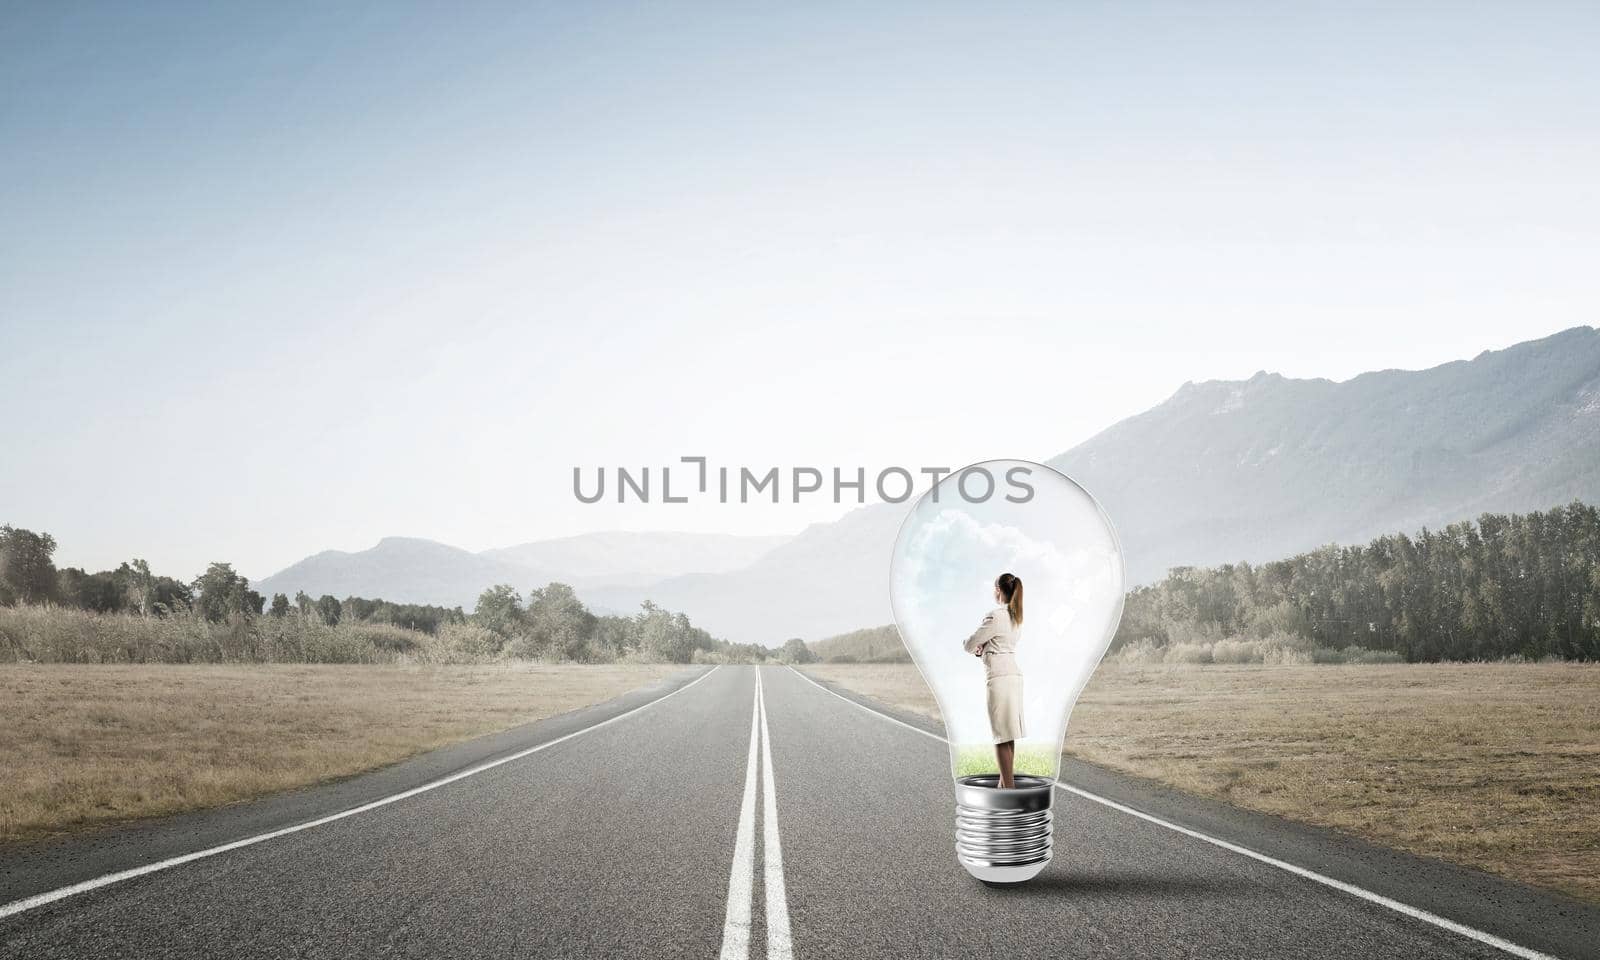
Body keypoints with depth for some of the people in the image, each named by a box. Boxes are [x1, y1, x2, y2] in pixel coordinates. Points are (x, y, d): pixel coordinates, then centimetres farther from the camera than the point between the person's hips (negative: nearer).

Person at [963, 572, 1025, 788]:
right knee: (1008, 736, 13)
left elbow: (969, 645, -7)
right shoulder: (1016, 616, 13)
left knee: (1002, 737, -6)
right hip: (1014, 674, 9)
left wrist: (976, 648, 15)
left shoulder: (995, 616, -14)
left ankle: (1008, 787, -6)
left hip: (999, 677, -9)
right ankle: (1005, 782, 19)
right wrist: (983, 649, 8)